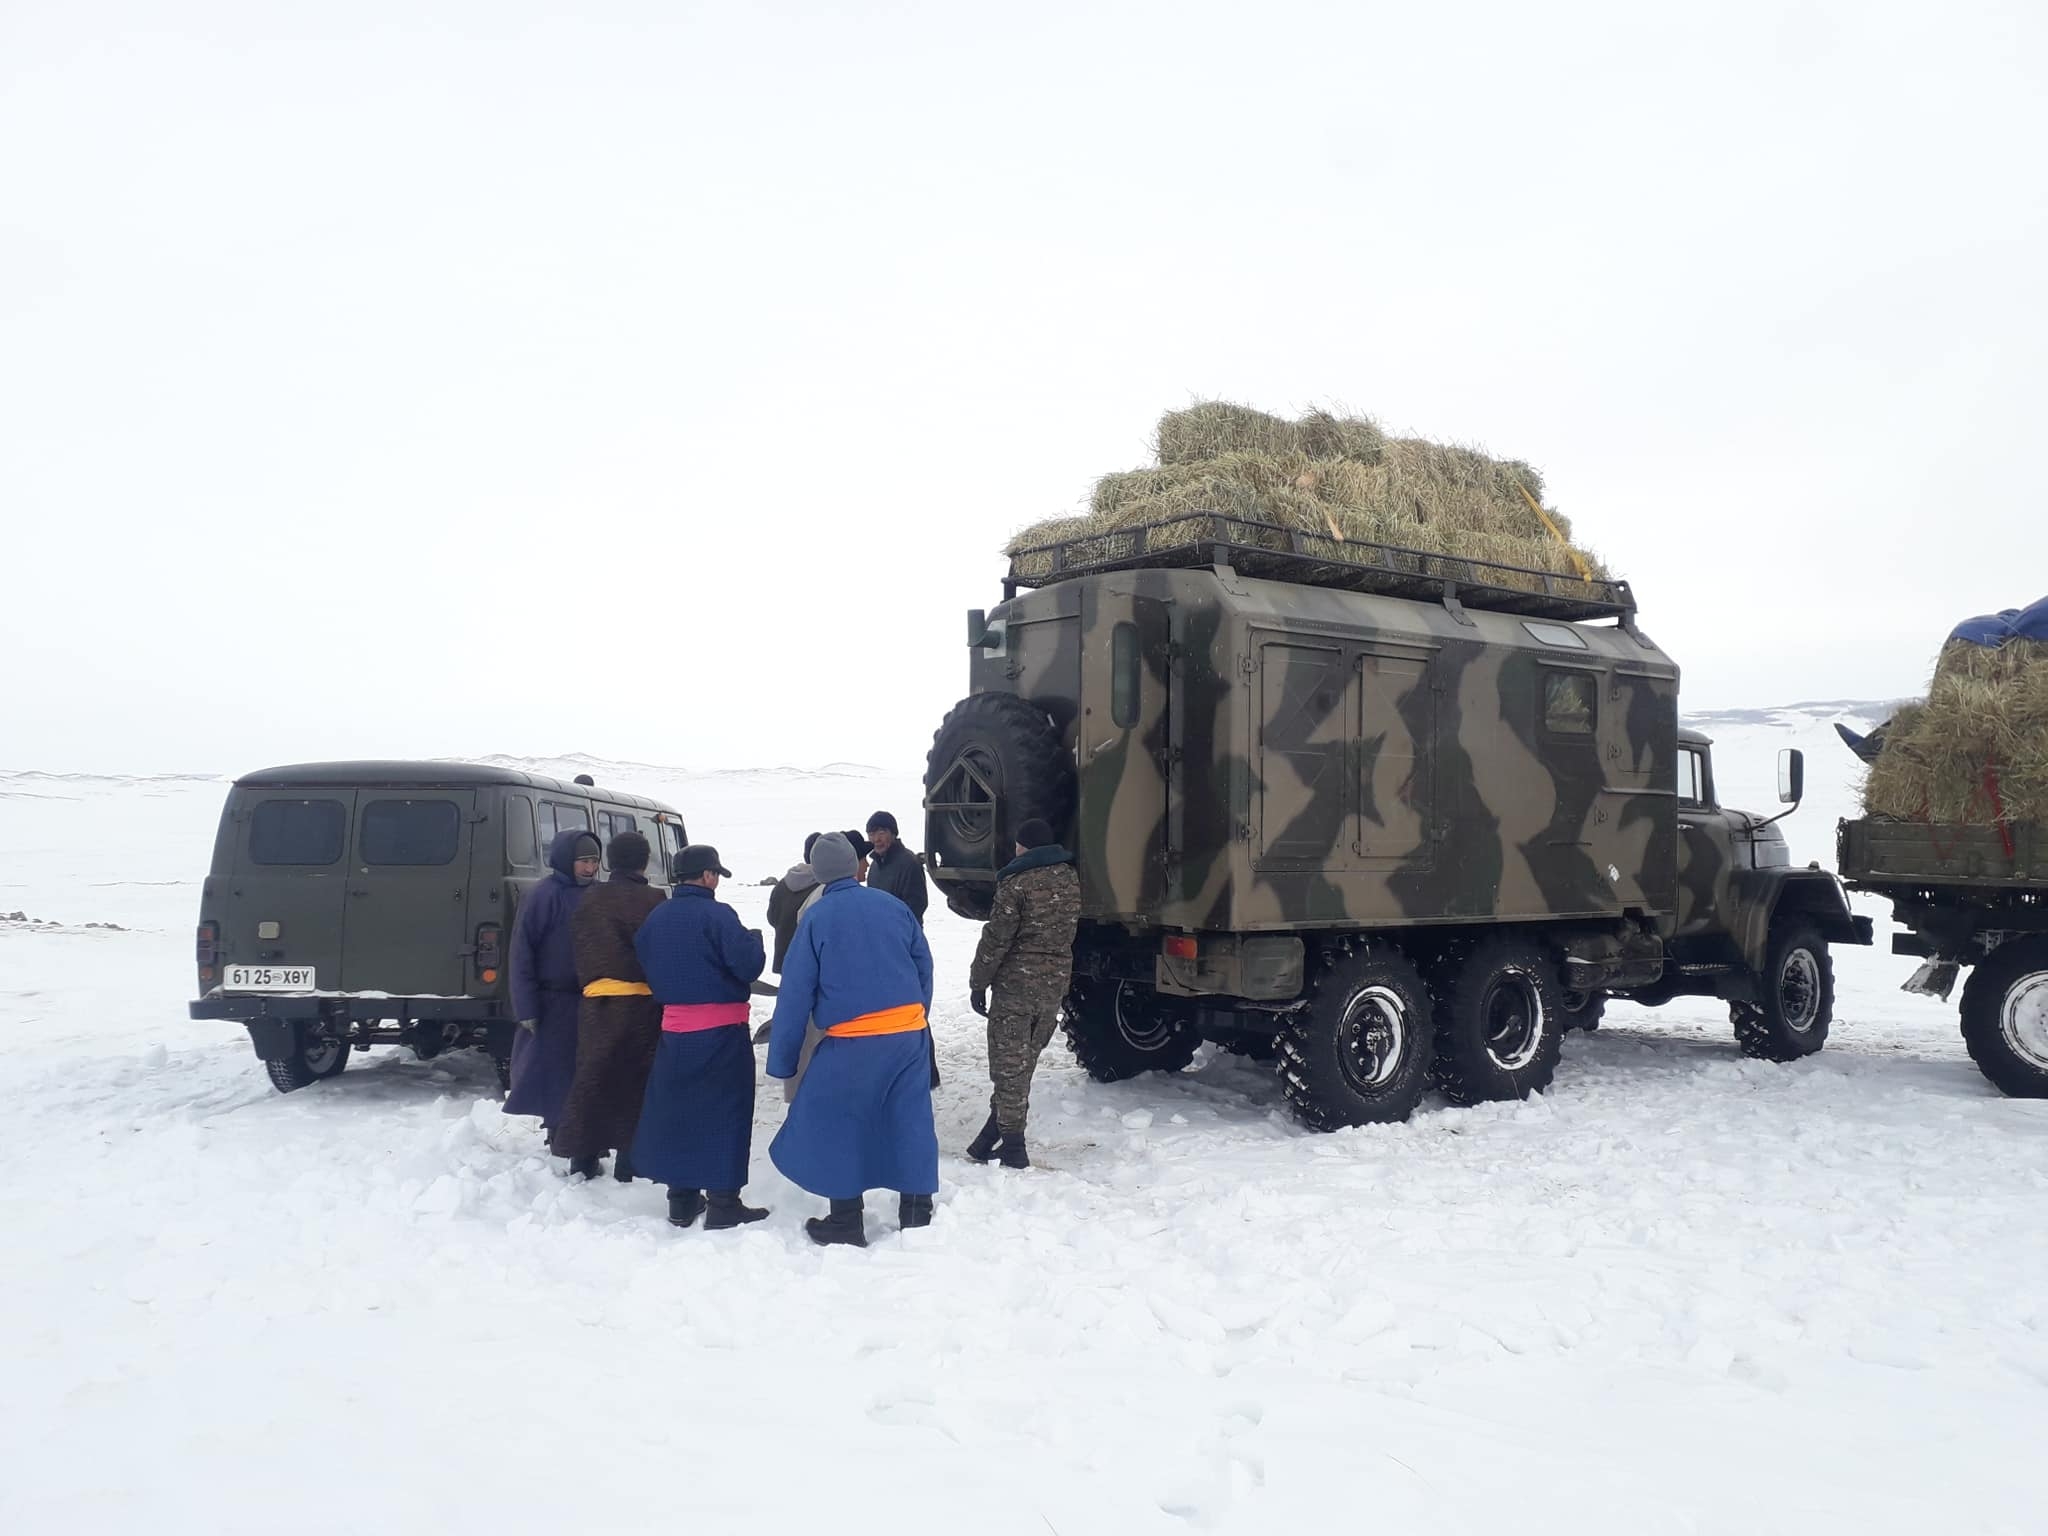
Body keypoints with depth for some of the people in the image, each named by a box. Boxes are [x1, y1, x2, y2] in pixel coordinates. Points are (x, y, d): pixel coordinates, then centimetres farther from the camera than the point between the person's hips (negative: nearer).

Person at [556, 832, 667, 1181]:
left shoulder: (590, 901, 8)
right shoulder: (653, 900, -7)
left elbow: (581, 950, 9)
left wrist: (590, 981, 14)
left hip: (595, 999, 4)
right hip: (640, 999, -4)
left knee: (593, 1075, 12)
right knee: (637, 1080, 4)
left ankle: (583, 1160, 16)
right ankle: (630, 1163, 5)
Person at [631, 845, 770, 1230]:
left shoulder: (656, 917, 6)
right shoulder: (717, 915, -15)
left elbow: (645, 967, 14)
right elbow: (748, 964, -18)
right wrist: (754, 939, 1)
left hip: (674, 1028, 6)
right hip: (722, 1029, -6)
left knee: (678, 1109, 14)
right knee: (725, 1112, 2)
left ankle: (682, 1199, 21)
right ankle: (723, 1203, 3)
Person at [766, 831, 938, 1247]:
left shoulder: (816, 918, -4)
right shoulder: (894, 906, 6)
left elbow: (796, 993, -4)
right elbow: (924, 967, 11)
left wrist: (782, 1061, 2)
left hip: (851, 1041, -4)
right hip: (908, 1033, 4)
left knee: (835, 1124, 7)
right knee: (911, 1120, 11)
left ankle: (847, 1223, 9)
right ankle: (917, 1211, 18)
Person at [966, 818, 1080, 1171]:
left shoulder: (1018, 882, -13)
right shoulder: (1070, 878, 8)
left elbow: (997, 938, -13)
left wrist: (978, 983, -6)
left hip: (1017, 984, -6)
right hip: (1055, 983, 6)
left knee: (1009, 1066, 1)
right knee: (1022, 1064, 14)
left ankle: (1012, 1146, 1)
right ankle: (993, 1137, 21)